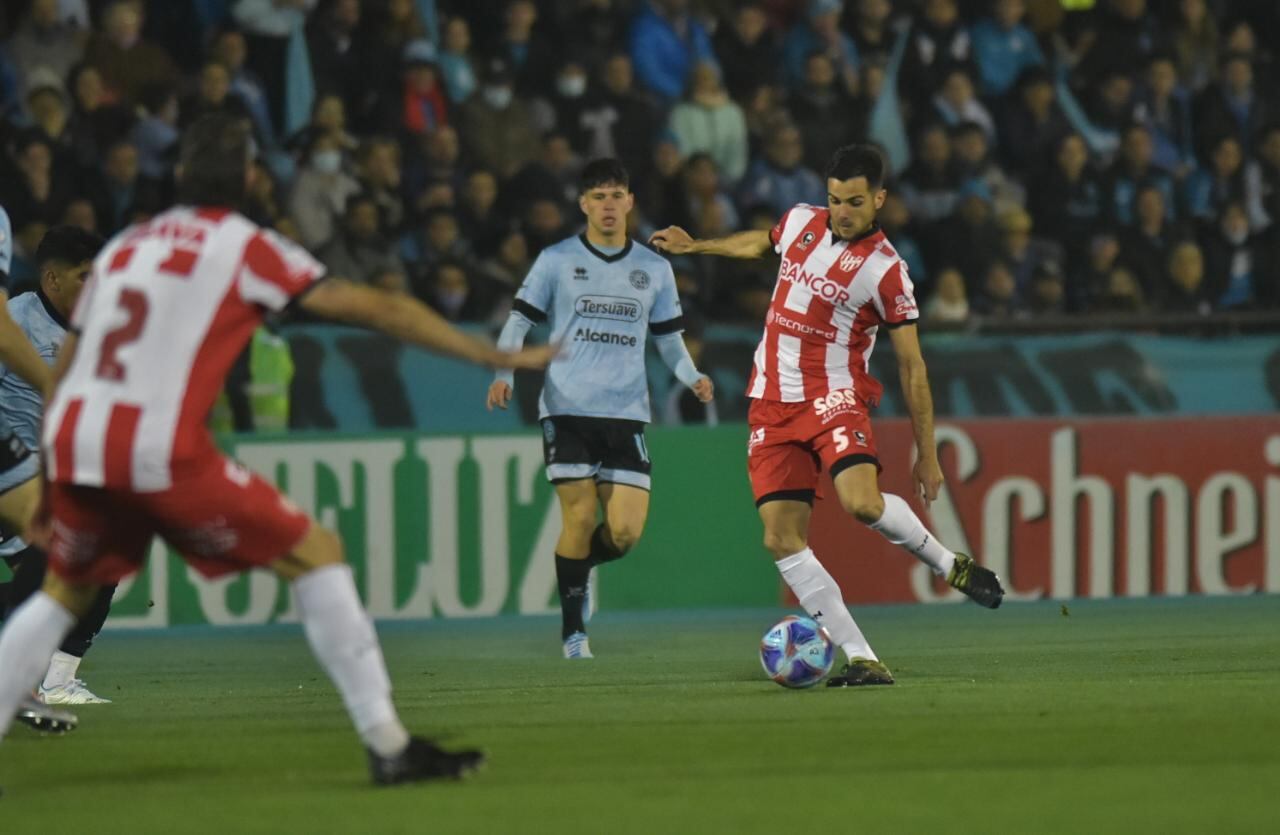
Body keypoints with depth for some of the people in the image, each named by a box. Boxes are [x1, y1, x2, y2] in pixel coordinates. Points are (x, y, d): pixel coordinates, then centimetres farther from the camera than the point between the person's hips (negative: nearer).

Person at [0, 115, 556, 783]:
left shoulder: (124, 246, 21)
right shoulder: (244, 247, 5)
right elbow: (375, 309, 0)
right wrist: (495, 356, 3)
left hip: (71, 446, 5)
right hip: (161, 450, -5)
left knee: (65, 591, 28)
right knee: (315, 554, 4)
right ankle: (388, 746, -2)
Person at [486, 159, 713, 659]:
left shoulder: (654, 269, 12)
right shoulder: (557, 261, 5)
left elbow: (669, 338, 18)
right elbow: (520, 320, 5)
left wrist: (693, 378, -1)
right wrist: (504, 373, -10)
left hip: (626, 413, 2)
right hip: (567, 410, -2)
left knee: (626, 531, -7)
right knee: (580, 519, -9)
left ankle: (582, 565, 27)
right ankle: (573, 632, 5)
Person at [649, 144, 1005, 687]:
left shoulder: (885, 269, -9)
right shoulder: (800, 222, 6)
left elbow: (911, 365, -5)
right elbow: (762, 244, 33)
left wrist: (927, 454, -5)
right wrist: (696, 246, 40)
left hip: (834, 397, -5)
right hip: (772, 403, 5)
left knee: (862, 501, -31)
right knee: (782, 539, -9)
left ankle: (950, 565, -2)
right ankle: (861, 660, -9)